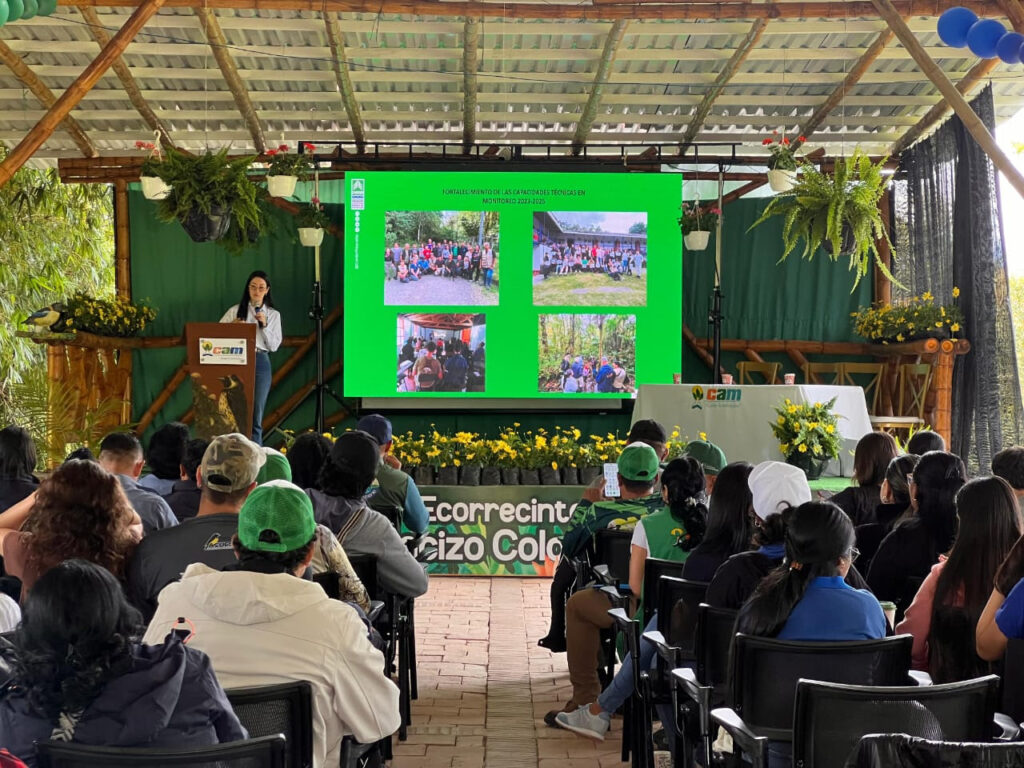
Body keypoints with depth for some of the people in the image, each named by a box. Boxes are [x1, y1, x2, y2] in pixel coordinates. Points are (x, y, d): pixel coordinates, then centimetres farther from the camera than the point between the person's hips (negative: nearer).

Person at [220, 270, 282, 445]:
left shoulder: (273, 315, 10)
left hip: (260, 363, 1)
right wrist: (232, 326, -11)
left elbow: (274, 346, 4)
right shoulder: (235, 310, 8)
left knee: (256, 415, 3)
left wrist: (264, 325, -8)